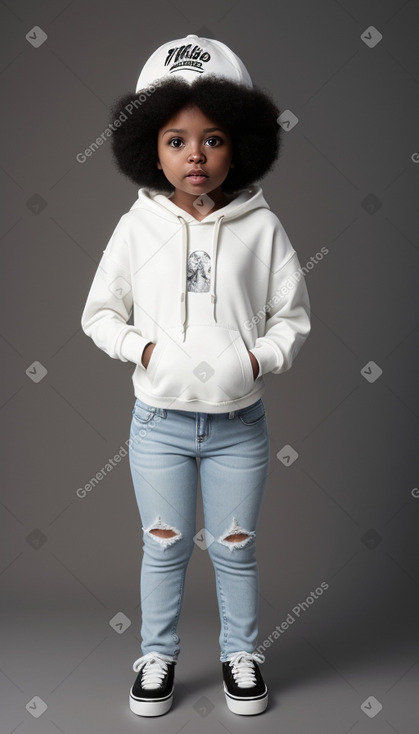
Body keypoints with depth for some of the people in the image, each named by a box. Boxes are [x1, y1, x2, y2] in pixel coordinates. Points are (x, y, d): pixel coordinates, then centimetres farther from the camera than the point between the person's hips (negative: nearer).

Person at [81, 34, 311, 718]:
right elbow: (100, 312, 3)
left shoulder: (261, 226, -5)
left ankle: (240, 653, 37)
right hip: (160, 422, 1)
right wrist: (143, 348, -12)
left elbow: (293, 314, 2)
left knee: (234, 548, 14)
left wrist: (260, 358, -14)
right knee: (164, 546, 15)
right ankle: (158, 654, 36)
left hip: (239, 423, 0)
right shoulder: (138, 225, -4)